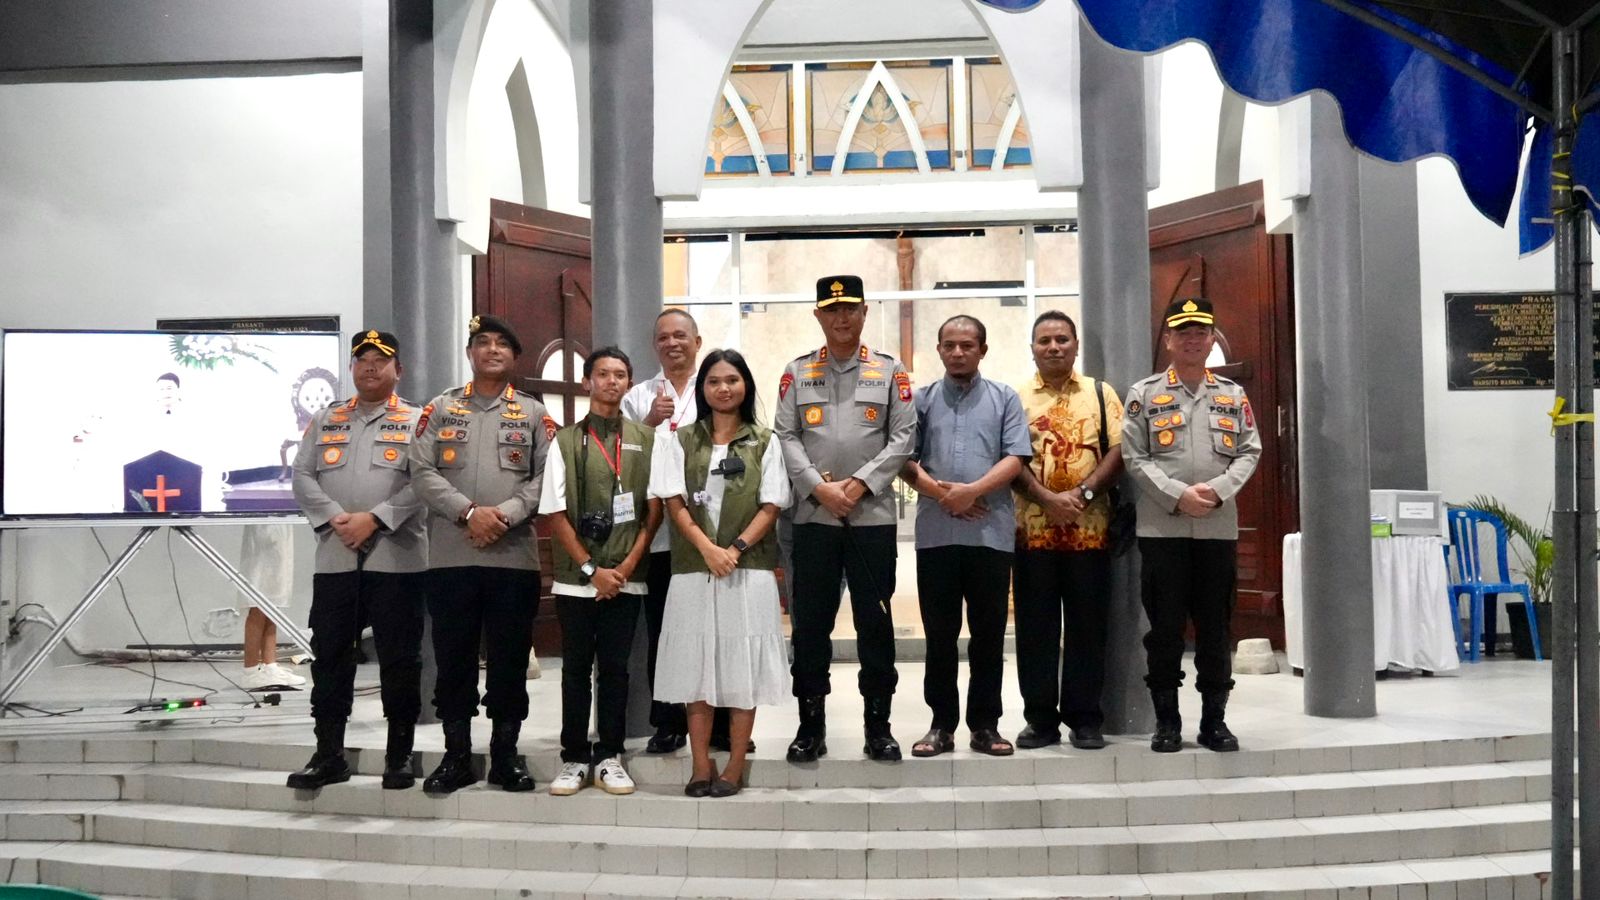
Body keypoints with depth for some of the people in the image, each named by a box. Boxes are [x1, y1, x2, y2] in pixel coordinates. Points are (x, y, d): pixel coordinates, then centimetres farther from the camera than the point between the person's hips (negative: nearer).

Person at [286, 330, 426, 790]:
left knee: (399, 660, 3)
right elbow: (302, 476, 7)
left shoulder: (417, 421, 4)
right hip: (335, 558, 3)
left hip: (397, 558, -3)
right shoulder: (325, 420, 15)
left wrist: (374, 519, -16)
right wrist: (335, 518, -9)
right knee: (330, 657, 7)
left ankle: (399, 756, 14)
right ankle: (328, 755, 18)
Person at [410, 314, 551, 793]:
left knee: (510, 657, 4)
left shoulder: (534, 413, 9)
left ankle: (505, 752, 16)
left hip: (514, 556, 0)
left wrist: (504, 515, -14)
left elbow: (545, 478, 0)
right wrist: (469, 512, -13)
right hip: (450, 556, 1)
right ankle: (456, 754, 17)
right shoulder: (440, 408, 10)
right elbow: (422, 472, 0)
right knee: (453, 657, 6)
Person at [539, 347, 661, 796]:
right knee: (576, 668, 7)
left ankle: (609, 756, 16)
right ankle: (574, 758, 17)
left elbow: (655, 508, 4)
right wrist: (591, 568, -8)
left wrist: (627, 565, -5)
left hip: (626, 578, 1)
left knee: (615, 667, 6)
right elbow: (555, 513, 0)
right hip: (576, 579, 0)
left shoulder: (645, 440, 6)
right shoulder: (566, 440, 3)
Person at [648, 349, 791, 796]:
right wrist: (707, 548, -14)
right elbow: (673, 501, 0)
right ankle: (700, 766, 11)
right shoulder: (680, 440, 9)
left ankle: (735, 765, 9)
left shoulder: (764, 442, 8)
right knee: (697, 664, 4)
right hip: (693, 567, 1)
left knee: (743, 666, 1)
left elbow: (771, 506, 1)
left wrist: (735, 549, -14)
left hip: (749, 569, -1)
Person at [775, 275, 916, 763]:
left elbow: (903, 438, 1)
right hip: (813, 515, 1)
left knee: (875, 621, 4)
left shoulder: (890, 370, 8)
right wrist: (819, 487, -10)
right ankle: (811, 724, 15)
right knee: (810, 622, 4)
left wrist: (858, 484, -10)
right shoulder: (797, 371, 11)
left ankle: (879, 724, 14)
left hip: (873, 515, -1)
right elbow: (785, 436, 3)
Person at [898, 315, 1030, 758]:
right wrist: (940, 493, -10)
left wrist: (972, 490, -15)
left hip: (991, 532, -1)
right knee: (940, 634, 6)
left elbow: (1015, 459, -2)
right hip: (935, 533, 1)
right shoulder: (922, 399, 11)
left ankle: (985, 725, 15)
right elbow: (904, 459, 4)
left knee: (989, 633, 5)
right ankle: (942, 724, 15)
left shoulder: (1004, 399, 9)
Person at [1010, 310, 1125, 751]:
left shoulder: (1101, 393, 11)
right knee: (1035, 627, 4)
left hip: (1089, 529, 0)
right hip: (1032, 529, 0)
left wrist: (1083, 493, -13)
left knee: (1087, 625, 4)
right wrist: (1046, 498, -14)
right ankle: (1040, 719, 13)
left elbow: (1119, 449, 1)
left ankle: (1085, 718, 14)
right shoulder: (1016, 397, 9)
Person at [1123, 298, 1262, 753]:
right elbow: (1135, 458, -3)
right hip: (1161, 527, -2)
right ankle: (1166, 720, 11)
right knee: (1165, 627, 2)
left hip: (1219, 527, 2)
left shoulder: (1233, 395, 11)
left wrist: (1217, 490, -11)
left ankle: (1214, 719, 17)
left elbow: (1249, 452, 6)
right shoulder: (1144, 394, 4)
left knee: (1215, 627, 7)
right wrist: (1178, 495, -14)